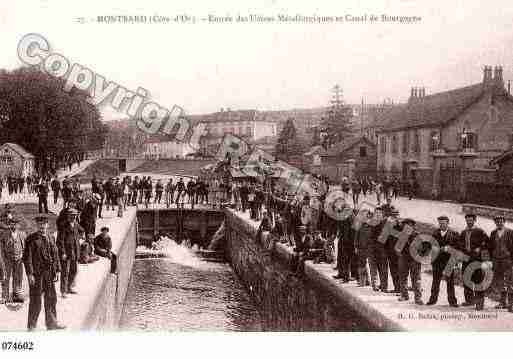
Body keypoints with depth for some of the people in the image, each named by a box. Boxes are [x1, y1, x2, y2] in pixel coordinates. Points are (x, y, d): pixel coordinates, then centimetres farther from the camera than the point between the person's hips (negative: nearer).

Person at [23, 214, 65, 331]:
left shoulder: (51, 239, 11)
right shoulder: (31, 239, -6)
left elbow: (55, 255, 17)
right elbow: (27, 257, -9)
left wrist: (57, 270, 11)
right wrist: (30, 274, -14)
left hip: (49, 274, 6)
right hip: (37, 274, -5)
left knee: (51, 298, 11)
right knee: (35, 300, 1)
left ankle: (51, 322, 23)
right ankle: (31, 325, 13)